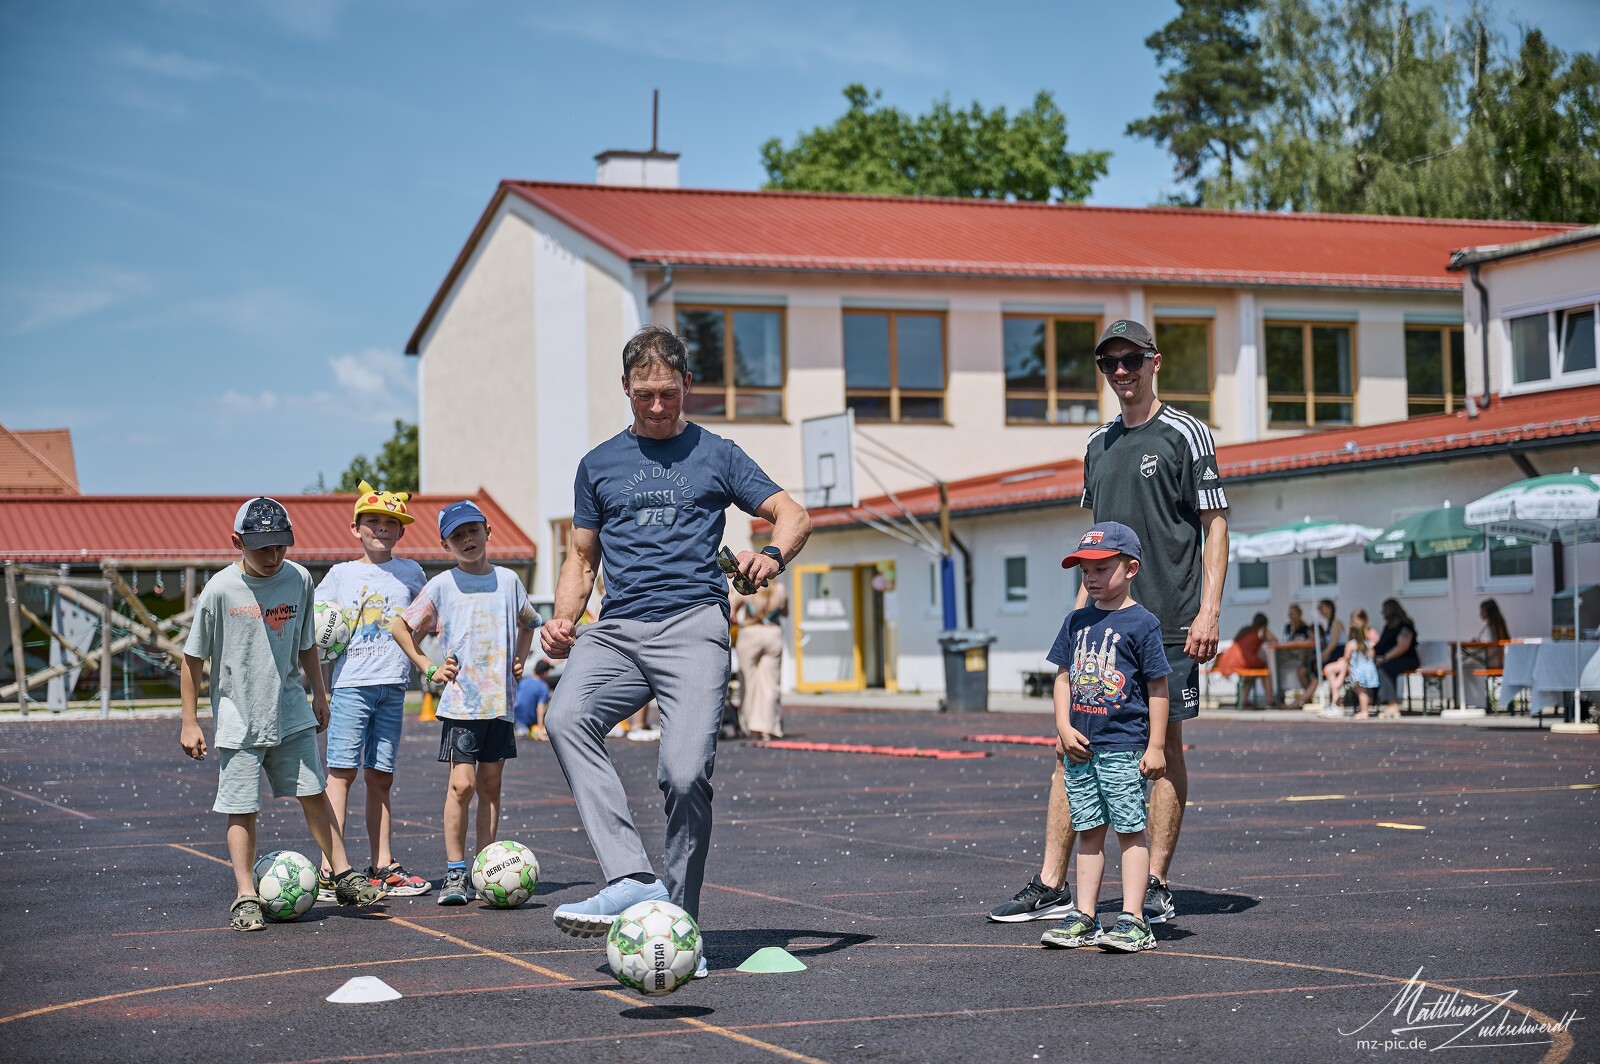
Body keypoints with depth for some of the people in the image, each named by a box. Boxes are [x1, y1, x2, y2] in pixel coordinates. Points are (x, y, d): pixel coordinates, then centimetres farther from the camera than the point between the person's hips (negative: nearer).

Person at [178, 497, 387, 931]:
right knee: (241, 809, -1)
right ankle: (245, 898, 7)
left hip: (291, 714, 3)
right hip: (237, 720, -3)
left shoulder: (299, 580, -1)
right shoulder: (220, 590, -12)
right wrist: (189, 722, -4)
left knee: (314, 793, 6)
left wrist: (319, 694, 17)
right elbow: (193, 659, -4)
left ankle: (344, 878, 16)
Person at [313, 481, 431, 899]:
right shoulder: (340, 574, 7)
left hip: (392, 687, 2)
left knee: (380, 777, 7)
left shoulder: (410, 573, 11)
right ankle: (329, 871, -13)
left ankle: (383, 867, 12)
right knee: (342, 770, -9)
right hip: (350, 685, -2)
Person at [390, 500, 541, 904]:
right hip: (459, 701, -3)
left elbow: (528, 622, 27)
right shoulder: (442, 585, 0)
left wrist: (519, 660, 13)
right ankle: (454, 873, -5)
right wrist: (429, 668, 1)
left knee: (490, 785, 6)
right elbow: (400, 626, 8)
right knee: (462, 783, -12)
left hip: (499, 701, 3)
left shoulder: (507, 580, 8)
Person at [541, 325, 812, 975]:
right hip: (617, 629, 2)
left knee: (685, 773, -20)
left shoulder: (715, 455, 14)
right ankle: (633, 879, -36)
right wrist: (563, 619, 6)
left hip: (693, 626, -2)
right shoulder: (599, 464, 21)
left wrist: (773, 555, -11)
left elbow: (793, 515, 13)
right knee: (566, 718, -29)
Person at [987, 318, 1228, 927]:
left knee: (1163, 744, 0)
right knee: (1070, 746, 3)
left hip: (1167, 623, -6)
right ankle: (1051, 888, 8)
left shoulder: (1185, 435, -2)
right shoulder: (1099, 444, 16)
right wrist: (1083, 603, 16)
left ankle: (1154, 887, 8)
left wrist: (1208, 610, -14)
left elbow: (1215, 526, -5)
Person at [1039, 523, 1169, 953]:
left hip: (1124, 748, -6)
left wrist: (1155, 747, -9)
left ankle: (1133, 920, 0)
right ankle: (1085, 917, 16)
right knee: (1089, 831, 11)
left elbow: (1158, 688, -6)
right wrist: (1064, 727, -1)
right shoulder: (1077, 622, 11)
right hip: (1080, 747, 6)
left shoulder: (1141, 623, -6)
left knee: (1130, 830, -1)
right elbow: (1064, 678, 13)